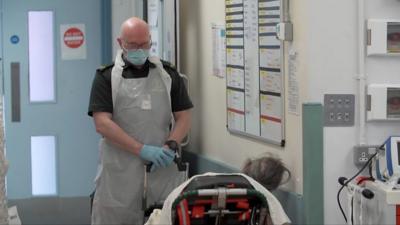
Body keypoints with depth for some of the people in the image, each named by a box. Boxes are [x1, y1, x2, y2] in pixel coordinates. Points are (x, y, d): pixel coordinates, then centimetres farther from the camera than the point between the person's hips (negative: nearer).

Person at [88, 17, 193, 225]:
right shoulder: (106, 77, 1)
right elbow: (102, 123, -8)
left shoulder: (168, 74, 9)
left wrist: (170, 146, -10)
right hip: (119, 170, -2)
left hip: (162, 168, 2)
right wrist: (142, 150, -16)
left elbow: (183, 117, 9)